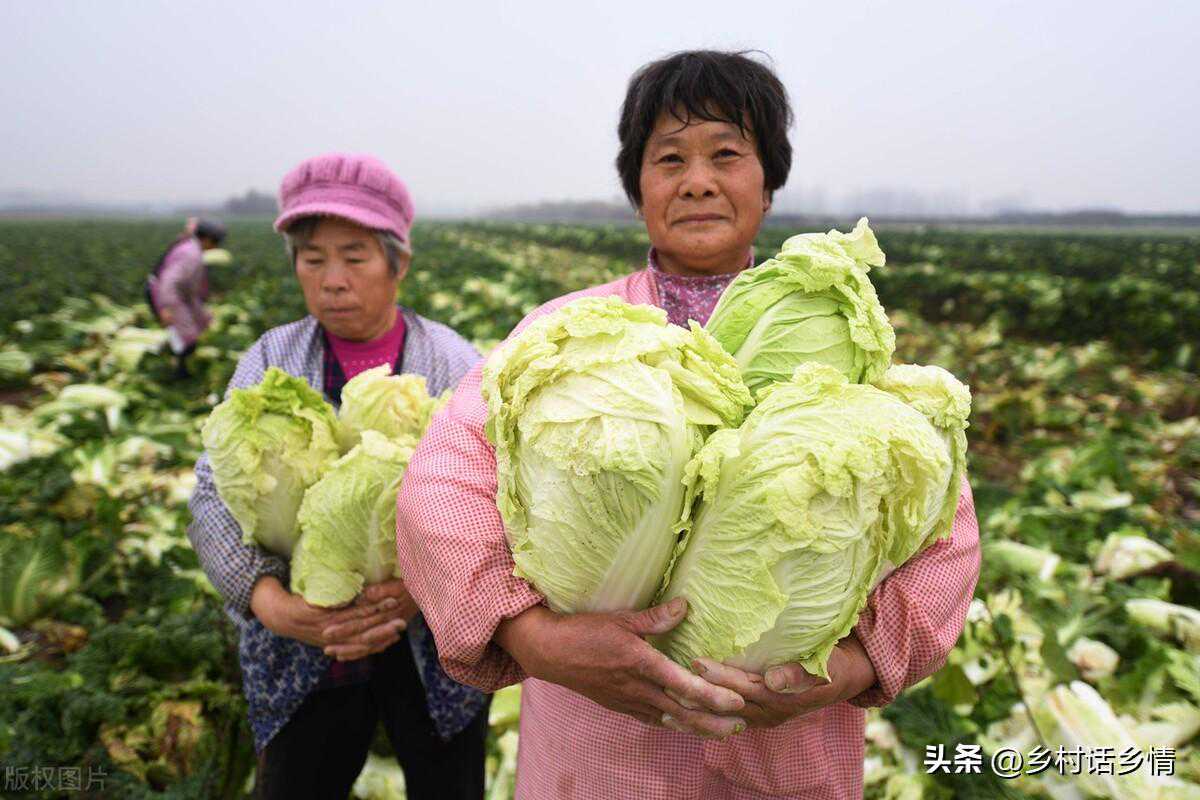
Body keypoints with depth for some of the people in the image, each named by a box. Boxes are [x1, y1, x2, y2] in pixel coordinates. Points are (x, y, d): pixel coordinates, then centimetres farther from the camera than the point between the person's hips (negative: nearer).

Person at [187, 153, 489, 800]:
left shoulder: (456, 365, -4)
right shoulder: (269, 360, 1)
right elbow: (214, 497, -7)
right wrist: (268, 599, -24)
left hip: (435, 644, -1)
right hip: (302, 651, 1)